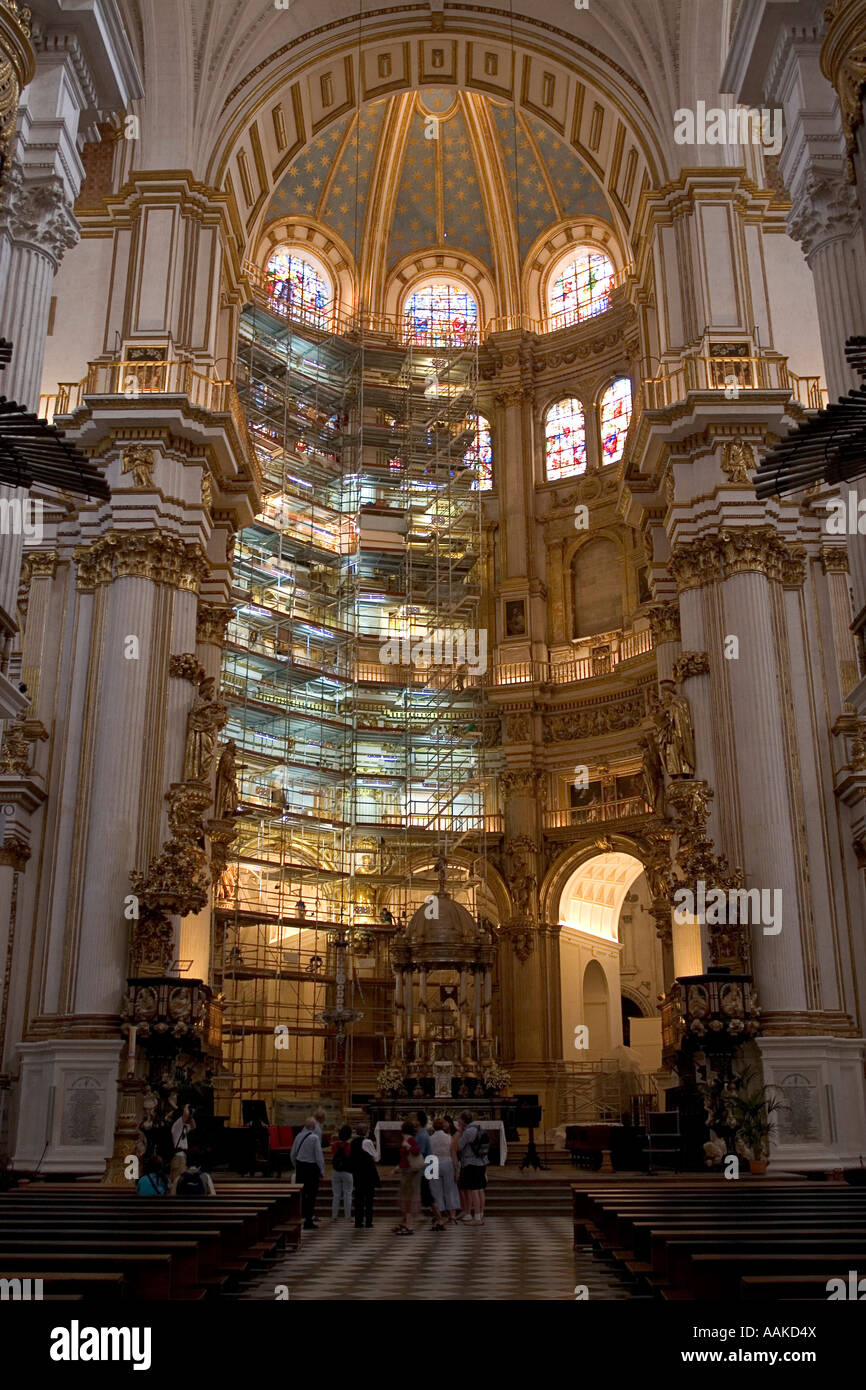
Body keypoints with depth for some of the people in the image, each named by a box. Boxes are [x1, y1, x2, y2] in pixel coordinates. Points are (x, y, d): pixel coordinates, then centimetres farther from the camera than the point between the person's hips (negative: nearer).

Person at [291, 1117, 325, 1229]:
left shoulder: (298, 1136, 3)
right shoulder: (314, 1138, -15)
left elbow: (293, 1154, 11)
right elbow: (319, 1155, -13)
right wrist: (321, 1170, -5)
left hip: (300, 1166, 6)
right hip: (312, 1167, -5)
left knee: (300, 1192, 15)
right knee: (311, 1194, 1)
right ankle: (308, 1221, 3)